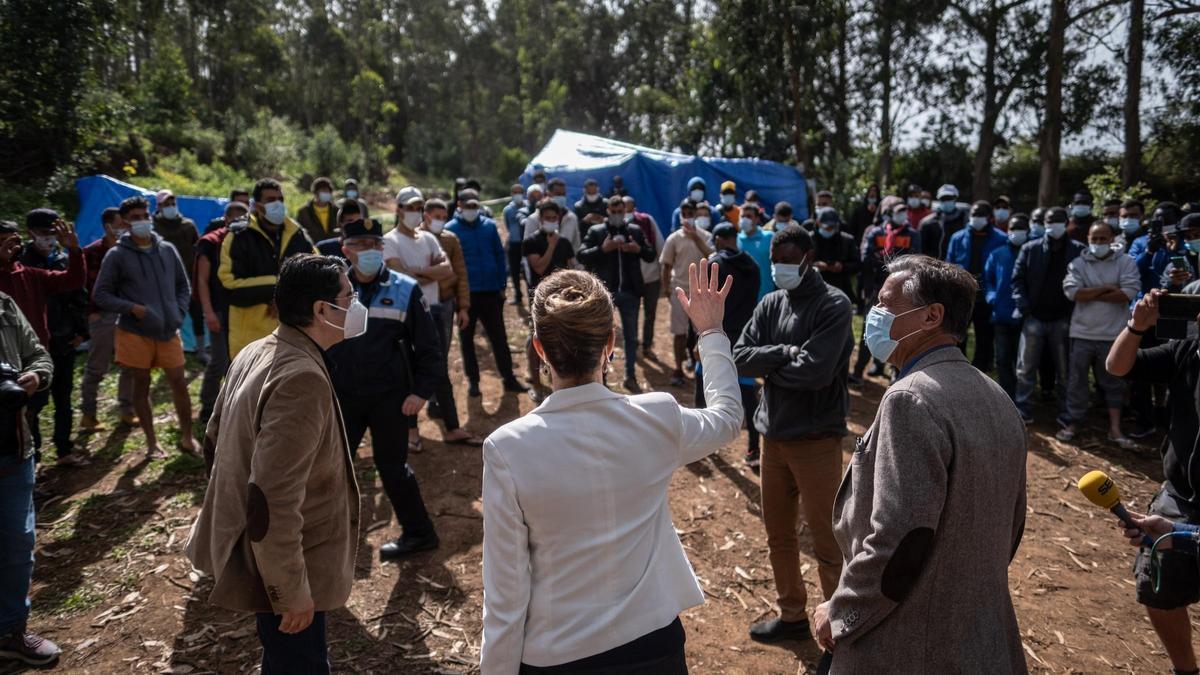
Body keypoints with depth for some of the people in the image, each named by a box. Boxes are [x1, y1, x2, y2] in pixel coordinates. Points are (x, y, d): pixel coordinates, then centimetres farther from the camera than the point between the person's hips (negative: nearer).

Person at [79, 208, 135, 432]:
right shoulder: (91, 253, -5)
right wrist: (90, 312, -10)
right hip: (102, 317, -4)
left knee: (130, 366, 7)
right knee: (96, 368, 3)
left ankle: (126, 410, 19)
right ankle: (87, 414, 13)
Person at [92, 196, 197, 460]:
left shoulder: (167, 250, 6)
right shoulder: (117, 255, -4)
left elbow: (183, 286, 15)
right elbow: (101, 294, -1)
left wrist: (179, 312, 0)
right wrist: (131, 308, -14)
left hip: (169, 331, 2)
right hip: (135, 332, -2)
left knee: (179, 382, 3)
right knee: (141, 386, 7)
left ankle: (186, 438, 17)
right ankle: (152, 442, 19)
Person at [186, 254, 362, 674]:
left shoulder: (255, 353, 1)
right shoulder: (302, 378, -29)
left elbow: (215, 442, 13)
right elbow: (274, 501, -32)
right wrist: (292, 593, -23)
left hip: (250, 551, 9)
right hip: (277, 569, -9)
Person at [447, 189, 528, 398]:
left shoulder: (489, 225, 3)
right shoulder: (450, 229, -4)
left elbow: (500, 255, 7)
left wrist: (501, 285, 3)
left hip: (491, 290, 2)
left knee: (499, 336, 6)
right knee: (466, 339, 8)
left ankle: (509, 378, 15)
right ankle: (472, 380, 20)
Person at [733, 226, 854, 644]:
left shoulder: (834, 305, -11)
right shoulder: (770, 305, 7)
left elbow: (815, 371, -22)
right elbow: (740, 357, -3)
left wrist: (767, 367, -8)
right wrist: (784, 352, -17)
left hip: (816, 439, -6)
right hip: (774, 435, 6)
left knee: (827, 542, 2)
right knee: (778, 534, 17)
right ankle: (792, 615, 34)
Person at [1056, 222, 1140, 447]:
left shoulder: (1126, 262, 0)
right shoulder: (1078, 263, 2)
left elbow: (1128, 293, -13)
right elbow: (1072, 292, -12)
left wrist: (1090, 294, -11)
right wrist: (1107, 288, -12)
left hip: (1113, 334, -1)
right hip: (1082, 333, 1)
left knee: (1113, 382, 8)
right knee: (1077, 380, 9)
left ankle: (1115, 429, 16)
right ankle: (1073, 423, 21)